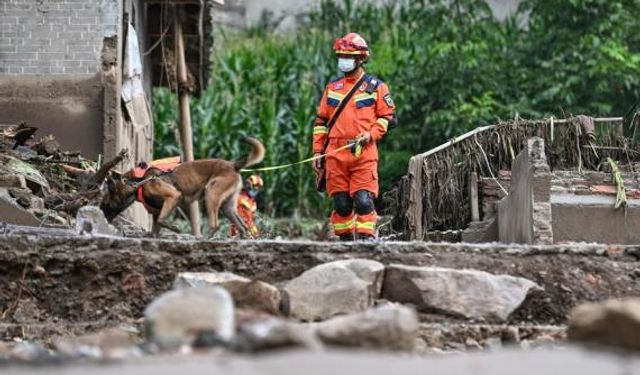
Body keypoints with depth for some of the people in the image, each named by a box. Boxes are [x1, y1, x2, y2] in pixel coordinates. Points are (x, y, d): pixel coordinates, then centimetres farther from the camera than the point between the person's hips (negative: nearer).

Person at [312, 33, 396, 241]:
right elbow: (321, 121, 19)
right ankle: (345, 241, 9)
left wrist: (371, 134, -12)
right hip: (336, 154, 4)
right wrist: (317, 151, 12)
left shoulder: (375, 87, 5)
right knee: (341, 203, 3)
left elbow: (388, 118, 5)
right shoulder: (332, 87, 16)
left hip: (363, 153, -4)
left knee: (363, 200, -13)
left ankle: (367, 239, -12)